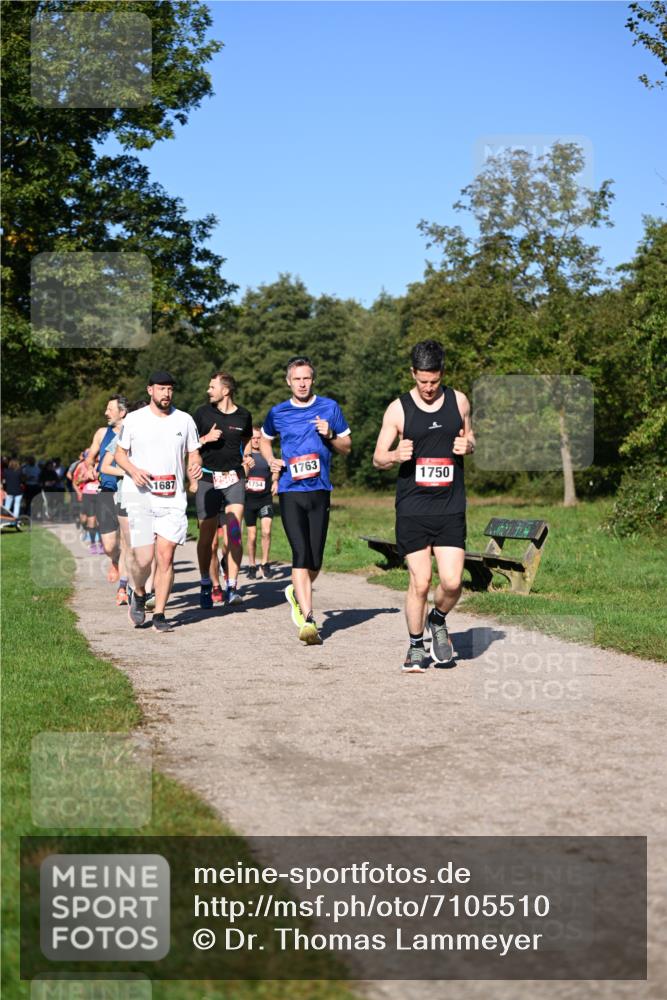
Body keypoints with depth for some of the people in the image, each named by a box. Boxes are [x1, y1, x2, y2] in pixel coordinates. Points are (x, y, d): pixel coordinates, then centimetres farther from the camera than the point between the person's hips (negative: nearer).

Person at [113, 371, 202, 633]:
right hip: (139, 496, -2)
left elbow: (194, 453, 16)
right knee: (143, 557, -10)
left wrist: (196, 465, -7)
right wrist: (133, 470, -9)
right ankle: (139, 595, 22)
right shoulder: (134, 420, 5)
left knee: (166, 555, -6)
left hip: (173, 498, 2)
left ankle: (159, 614, 5)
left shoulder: (184, 420, 10)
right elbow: (120, 453, 11)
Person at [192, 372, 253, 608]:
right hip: (207, 478, 0)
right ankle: (206, 585, 20)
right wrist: (206, 438, -10)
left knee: (234, 531, -14)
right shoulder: (202, 413, 3)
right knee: (207, 535, 3)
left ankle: (232, 586, -12)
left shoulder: (243, 415, 5)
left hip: (234, 477, 0)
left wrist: (247, 459, 8)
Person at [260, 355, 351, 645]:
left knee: (316, 559, 6)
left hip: (320, 491, 1)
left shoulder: (329, 407, 6)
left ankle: (297, 592, 37)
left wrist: (330, 435, -9)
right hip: (290, 491, -1)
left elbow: (347, 447, 12)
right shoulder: (277, 413, 7)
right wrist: (272, 461, 6)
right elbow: (264, 440, 26)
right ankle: (308, 620, -16)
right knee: (301, 553, -14)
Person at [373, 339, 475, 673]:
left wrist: (468, 446, -4)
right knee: (420, 581, -4)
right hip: (412, 510, -2)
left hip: (451, 508, 2)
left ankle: (438, 621, 25)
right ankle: (416, 646, 16)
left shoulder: (459, 401, 6)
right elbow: (377, 458, 4)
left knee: (452, 582, -7)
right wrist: (396, 455, -19)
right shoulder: (398, 409, 0)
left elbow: (471, 440, 21)